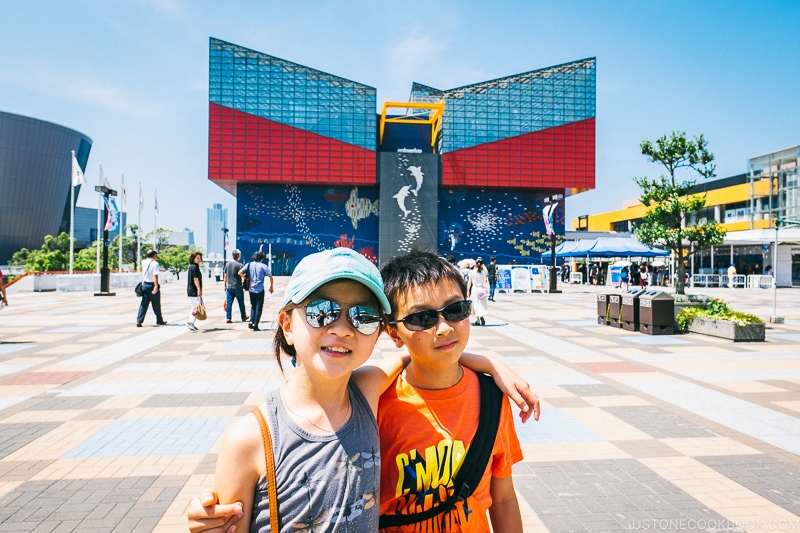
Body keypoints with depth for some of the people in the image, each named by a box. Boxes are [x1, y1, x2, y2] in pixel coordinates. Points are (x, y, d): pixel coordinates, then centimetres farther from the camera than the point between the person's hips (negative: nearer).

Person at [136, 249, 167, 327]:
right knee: (156, 304, 7)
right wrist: (156, 286, -31)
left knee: (143, 304, 7)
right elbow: (155, 275, -25)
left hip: (144, 285, 6)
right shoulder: (155, 264, -14)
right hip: (152, 285, -6)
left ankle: (139, 321, -2)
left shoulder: (144, 262, 6)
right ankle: (159, 321, 19)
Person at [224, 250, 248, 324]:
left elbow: (225, 276, 11)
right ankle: (243, 317, 23)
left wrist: (225, 285, 19)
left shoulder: (227, 264, 5)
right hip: (238, 287, -4)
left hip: (229, 287, 4)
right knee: (241, 303, 10)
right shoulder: (240, 265, -11)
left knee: (228, 303, 5)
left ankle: (228, 318, 0)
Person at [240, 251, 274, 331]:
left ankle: (251, 321, 1)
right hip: (260, 290, -4)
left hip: (251, 289, 4)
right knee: (259, 308, 5)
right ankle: (255, 325, 2)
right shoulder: (263, 266, -7)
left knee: (253, 306, 19)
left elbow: (240, 273, -5)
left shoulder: (249, 265, 3)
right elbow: (270, 277, -10)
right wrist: (271, 286, 4)